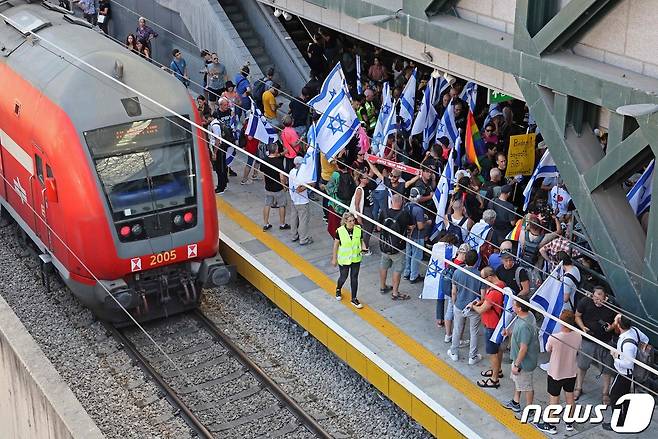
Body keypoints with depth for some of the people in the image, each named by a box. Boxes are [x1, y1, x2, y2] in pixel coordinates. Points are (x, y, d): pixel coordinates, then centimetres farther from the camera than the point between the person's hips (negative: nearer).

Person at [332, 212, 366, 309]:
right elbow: (336, 245, -6)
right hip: (344, 260, -2)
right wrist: (334, 258, 0)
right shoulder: (340, 231, -18)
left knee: (354, 278, 9)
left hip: (356, 258, 2)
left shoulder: (358, 229, -11)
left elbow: (361, 241, 7)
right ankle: (338, 289, 48)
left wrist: (363, 248, -10)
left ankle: (354, 299, 23)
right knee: (343, 277, 14)